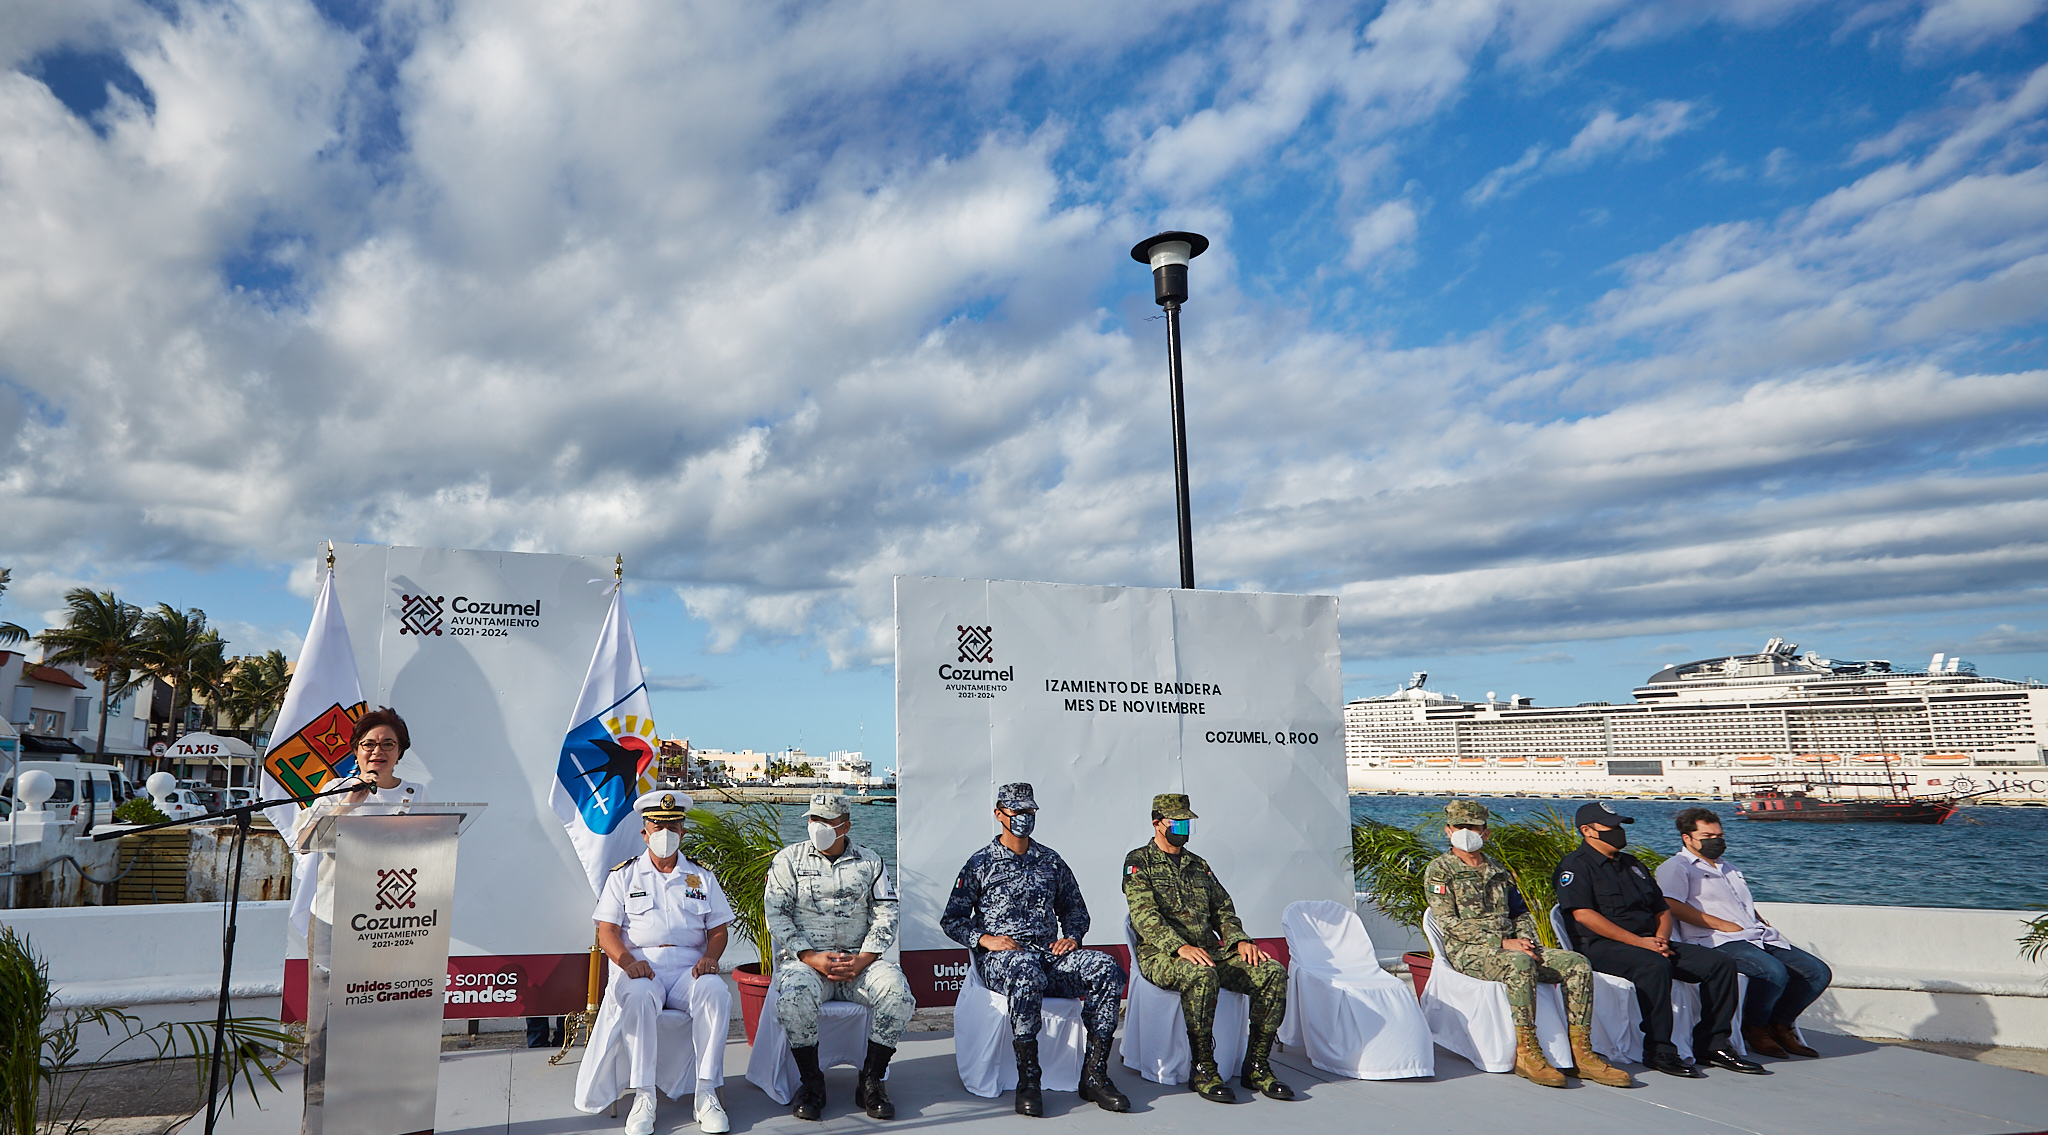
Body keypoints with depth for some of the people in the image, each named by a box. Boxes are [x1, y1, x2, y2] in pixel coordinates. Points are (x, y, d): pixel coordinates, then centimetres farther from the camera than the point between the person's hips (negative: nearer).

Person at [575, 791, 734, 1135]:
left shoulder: (702, 877, 17)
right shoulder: (623, 876, 13)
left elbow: (718, 929, 12)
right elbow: (607, 932, 3)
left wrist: (711, 957, -11)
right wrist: (627, 960, -18)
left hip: (690, 968, 1)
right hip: (640, 967, -1)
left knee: (715, 991, -31)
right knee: (637, 995, -36)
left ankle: (707, 1093, -25)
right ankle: (643, 1095, -27)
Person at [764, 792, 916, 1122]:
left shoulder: (869, 862, 10)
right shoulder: (789, 859, 7)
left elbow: (885, 916, 5)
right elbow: (776, 915, 0)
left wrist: (861, 961, -10)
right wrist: (812, 958, -12)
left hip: (859, 959, 1)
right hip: (806, 958, -1)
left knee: (898, 992, -26)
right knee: (794, 997, -34)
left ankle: (871, 1081, -9)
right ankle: (811, 1083, -12)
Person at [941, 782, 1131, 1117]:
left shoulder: (1051, 861, 19)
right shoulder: (981, 863, 9)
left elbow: (1075, 909, 27)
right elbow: (952, 920, 7)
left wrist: (1072, 937, 5)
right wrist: (985, 939, -10)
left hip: (1050, 952, 4)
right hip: (999, 958, -4)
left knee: (1107, 968, -24)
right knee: (1027, 972, -41)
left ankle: (1094, 1074, -20)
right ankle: (1028, 1080, -29)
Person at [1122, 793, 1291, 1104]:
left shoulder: (1199, 865, 23)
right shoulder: (1139, 863, 1)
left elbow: (1223, 910, 20)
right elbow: (1144, 916, -13)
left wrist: (1240, 940, -1)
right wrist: (1180, 947, -28)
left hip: (1211, 951, 6)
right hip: (1160, 955, -6)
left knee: (1273, 972, -15)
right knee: (1201, 975, -39)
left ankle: (1257, 1066, -9)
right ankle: (1203, 1070, -23)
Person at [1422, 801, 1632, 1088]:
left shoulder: (1497, 869, 23)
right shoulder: (1439, 870, 1)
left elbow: (1520, 913, 24)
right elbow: (1450, 924, -9)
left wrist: (1526, 940, 0)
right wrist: (1502, 942, -17)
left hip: (1510, 947, 7)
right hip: (1468, 951, -7)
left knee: (1577, 964, -13)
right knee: (1520, 963, -37)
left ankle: (1580, 1053, -14)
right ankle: (1526, 1053, -31)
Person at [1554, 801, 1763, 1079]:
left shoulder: (1632, 864, 23)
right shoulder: (1576, 865, -3)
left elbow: (1662, 909, 23)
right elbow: (1583, 914, -16)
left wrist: (1661, 938, -1)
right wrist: (1639, 942, -19)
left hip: (1649, 944, 8)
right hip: (1601, 947, -8)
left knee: (1720, 964, -5)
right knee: (1655, 965, -36)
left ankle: (1712, 1044, -1)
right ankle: (1658, 1050, -26)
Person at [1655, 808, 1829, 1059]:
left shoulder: (1731, 869, 32)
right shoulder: (1676, 867, 2)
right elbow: (1671, 905, -14)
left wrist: (1768, 929, 11)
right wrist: (1723, 924, -16)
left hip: (1759, 938, 9)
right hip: (1718, 942, -9)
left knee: (1819, 972, -5)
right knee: (1775, 972, -32)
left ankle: (1780, 1024, 10)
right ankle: (1754, 1028, -7)